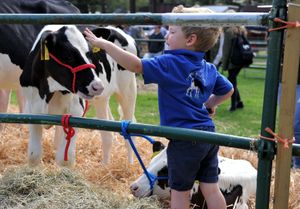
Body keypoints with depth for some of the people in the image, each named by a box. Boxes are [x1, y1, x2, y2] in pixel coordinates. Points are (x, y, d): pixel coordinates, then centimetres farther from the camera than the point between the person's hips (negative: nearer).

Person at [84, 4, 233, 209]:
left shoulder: (169, 63, -14)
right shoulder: (209, 68, 9)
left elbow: (135, 64, -24)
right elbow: (228, 90, 22)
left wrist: (104, 44, -19)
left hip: (185, 139, -7)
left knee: (180, 192, 9)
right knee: (211, 188, 15)